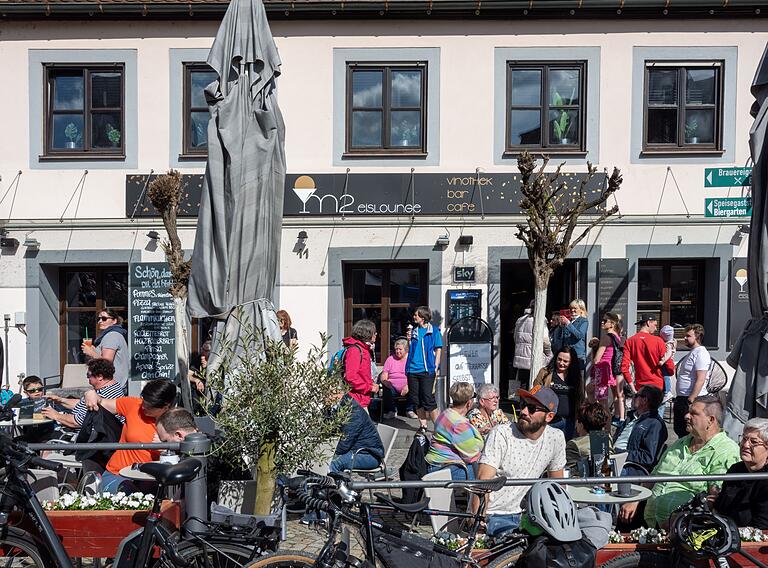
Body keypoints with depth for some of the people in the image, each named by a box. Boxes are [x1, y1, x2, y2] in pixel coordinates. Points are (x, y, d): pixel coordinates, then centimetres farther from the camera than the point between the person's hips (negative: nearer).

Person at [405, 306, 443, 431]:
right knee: (415, 400, 7)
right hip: (413, 370, 5)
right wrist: (409, 340, -1)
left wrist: (436, 368, -8)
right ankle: (423, 425, 19)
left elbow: (438, 350, 0)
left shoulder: (434, 331, 0)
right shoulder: (414, 331, 14)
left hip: (427, 370, -5)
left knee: (428, 399, -7)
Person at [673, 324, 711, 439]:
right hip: (682, 399, 10)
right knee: (679, 431, 16)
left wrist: (691, 400, -24)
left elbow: (700, 380, -22)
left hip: (692, 400, -10)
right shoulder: (692, 353, 18)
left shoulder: (701, 353, -14)